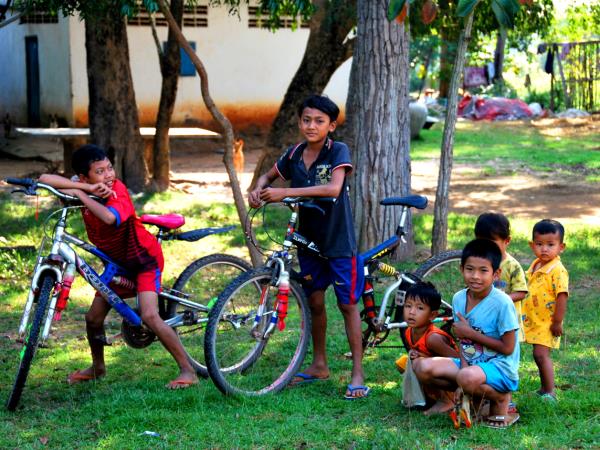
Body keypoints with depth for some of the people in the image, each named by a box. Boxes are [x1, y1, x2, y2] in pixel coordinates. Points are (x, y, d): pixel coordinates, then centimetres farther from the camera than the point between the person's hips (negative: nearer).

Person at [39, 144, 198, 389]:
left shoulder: (117, 190, -29)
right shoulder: (84, 188, -14)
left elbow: (110, 217, -52)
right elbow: (45, 179, -27)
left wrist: (81, 194, -41)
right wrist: (88, 188, -35)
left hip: (144, 257, -7)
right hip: (118, 260, 7)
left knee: (150, 316, -22)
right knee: (93, 318, 8)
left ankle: (188, 371, -13)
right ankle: (97, 367, 35)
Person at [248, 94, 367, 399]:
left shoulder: (338, 151, -15)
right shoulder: (294, 155, 1)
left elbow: (334, 188, -31)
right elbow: (269, 176, 19)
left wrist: (286, 193, -33)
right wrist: (259, 189, -6)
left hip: (338, 240, -5)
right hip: (308, 239, 5)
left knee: (347, 304, -2)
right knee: (315, 302, 14)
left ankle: (358, 374, 2)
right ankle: (319, 365, 28)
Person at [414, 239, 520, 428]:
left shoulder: (502, 303, -18)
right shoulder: (459, 299, 1)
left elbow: (507, 348, -16)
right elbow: (462, 341, 5)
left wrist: (470, 333, -14)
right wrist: (464, 368, -14)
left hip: (500, 368, -6)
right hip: (470, 364, 6)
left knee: (468, 378, -37)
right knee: (425, 368, -14)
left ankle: (500, 399, -5)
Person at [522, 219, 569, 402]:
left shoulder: (558, 270, -20)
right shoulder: (535, 266, 7)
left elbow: (562, 297, -22)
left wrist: (557, 322, -21)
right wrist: (525, 316, 20)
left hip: (547, 322, -8)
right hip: (534, 320, 8)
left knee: (541, 354, -11)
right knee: (540, 355, 15)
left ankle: (550, 393, -5)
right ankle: (544, 389, 26)